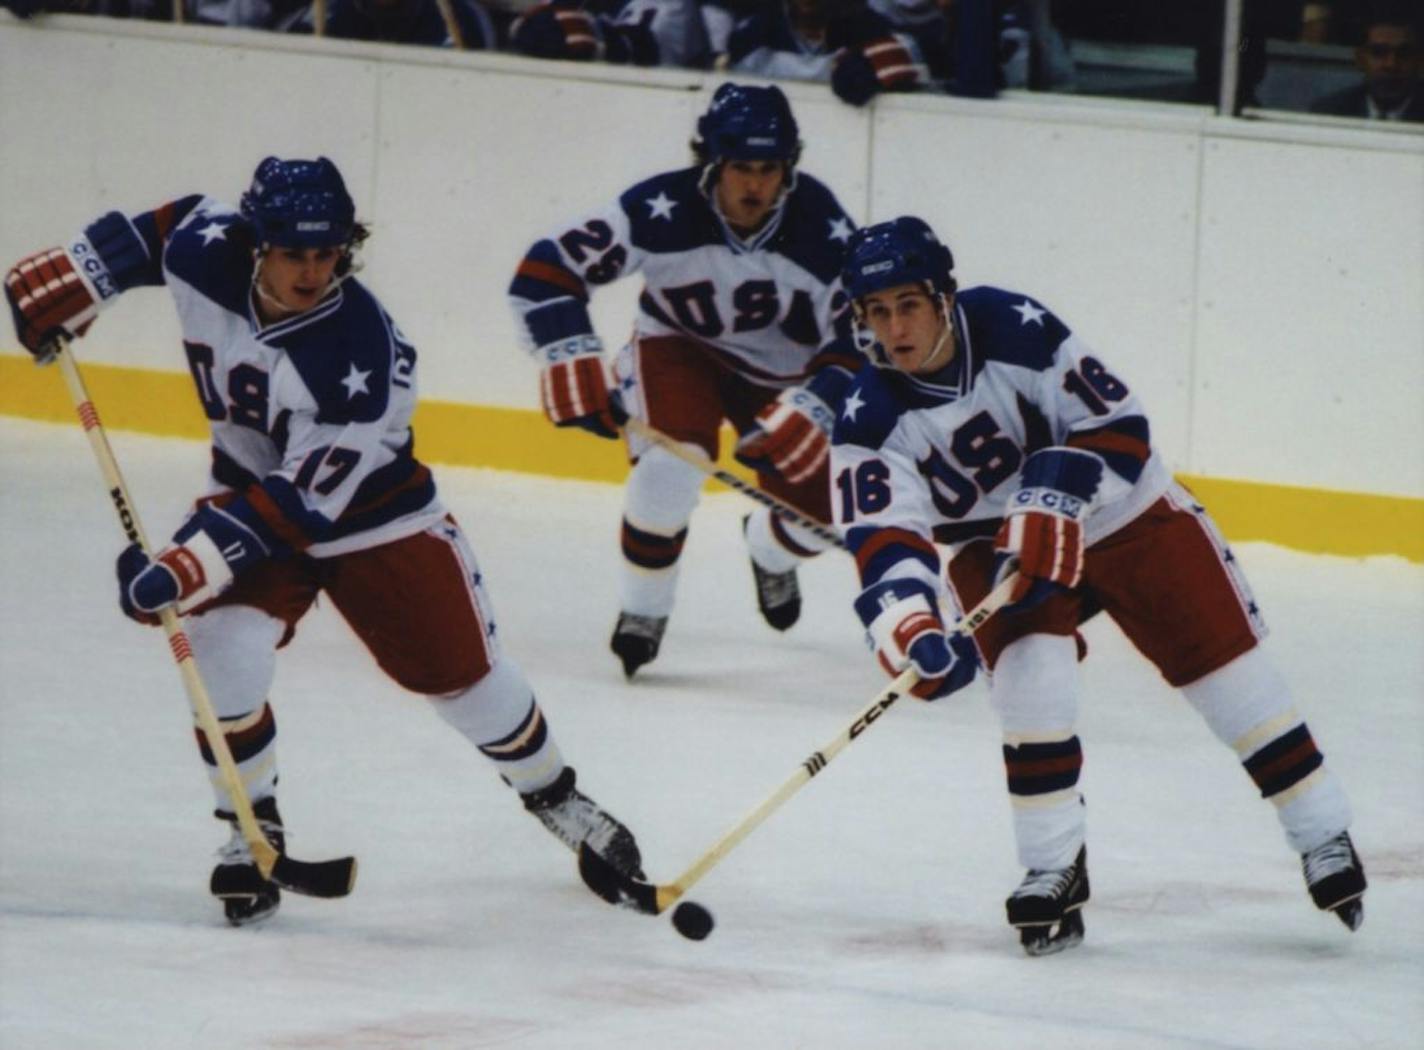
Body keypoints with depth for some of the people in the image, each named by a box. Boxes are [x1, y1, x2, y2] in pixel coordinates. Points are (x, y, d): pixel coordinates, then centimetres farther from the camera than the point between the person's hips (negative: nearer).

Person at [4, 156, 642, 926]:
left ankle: (556, 800, 32)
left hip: (372, 511, -3)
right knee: (224, 649, -21)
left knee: (463, 673, 5)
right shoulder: (205, 253, -24)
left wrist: (187, 567, -41)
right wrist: (74, 278, 0)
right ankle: (251, 831, -1)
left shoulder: (363, 358, -37)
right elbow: (170, 224, 3)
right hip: (247, 486, 3)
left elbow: (298, 503, -36)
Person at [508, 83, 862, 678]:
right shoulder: (661, 214, -31)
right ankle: (642, 613, -6)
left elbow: (857, 345, -21)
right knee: (671, 462, -29)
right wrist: (576, 374, -35)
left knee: (821, 513, -4)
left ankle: (768, 551, 36)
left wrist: (802, 417, -34)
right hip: (679, 348, -2)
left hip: (783, 371, 2)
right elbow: (542, 277, -28)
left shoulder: (823, 231, -27)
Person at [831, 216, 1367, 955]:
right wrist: (913, 635, -47)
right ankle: (1054, 870, -15)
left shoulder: (1013, 328, -25)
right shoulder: (872, 420, -20)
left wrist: (1053, 506, -34)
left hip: (1123, 513, -1)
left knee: (1226, 664, 0)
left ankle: (1324, 838, 14)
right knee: (1031, 673, -25)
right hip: (1002, 546, 1)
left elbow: (1117, 424, -21)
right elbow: (883, 541, -30)